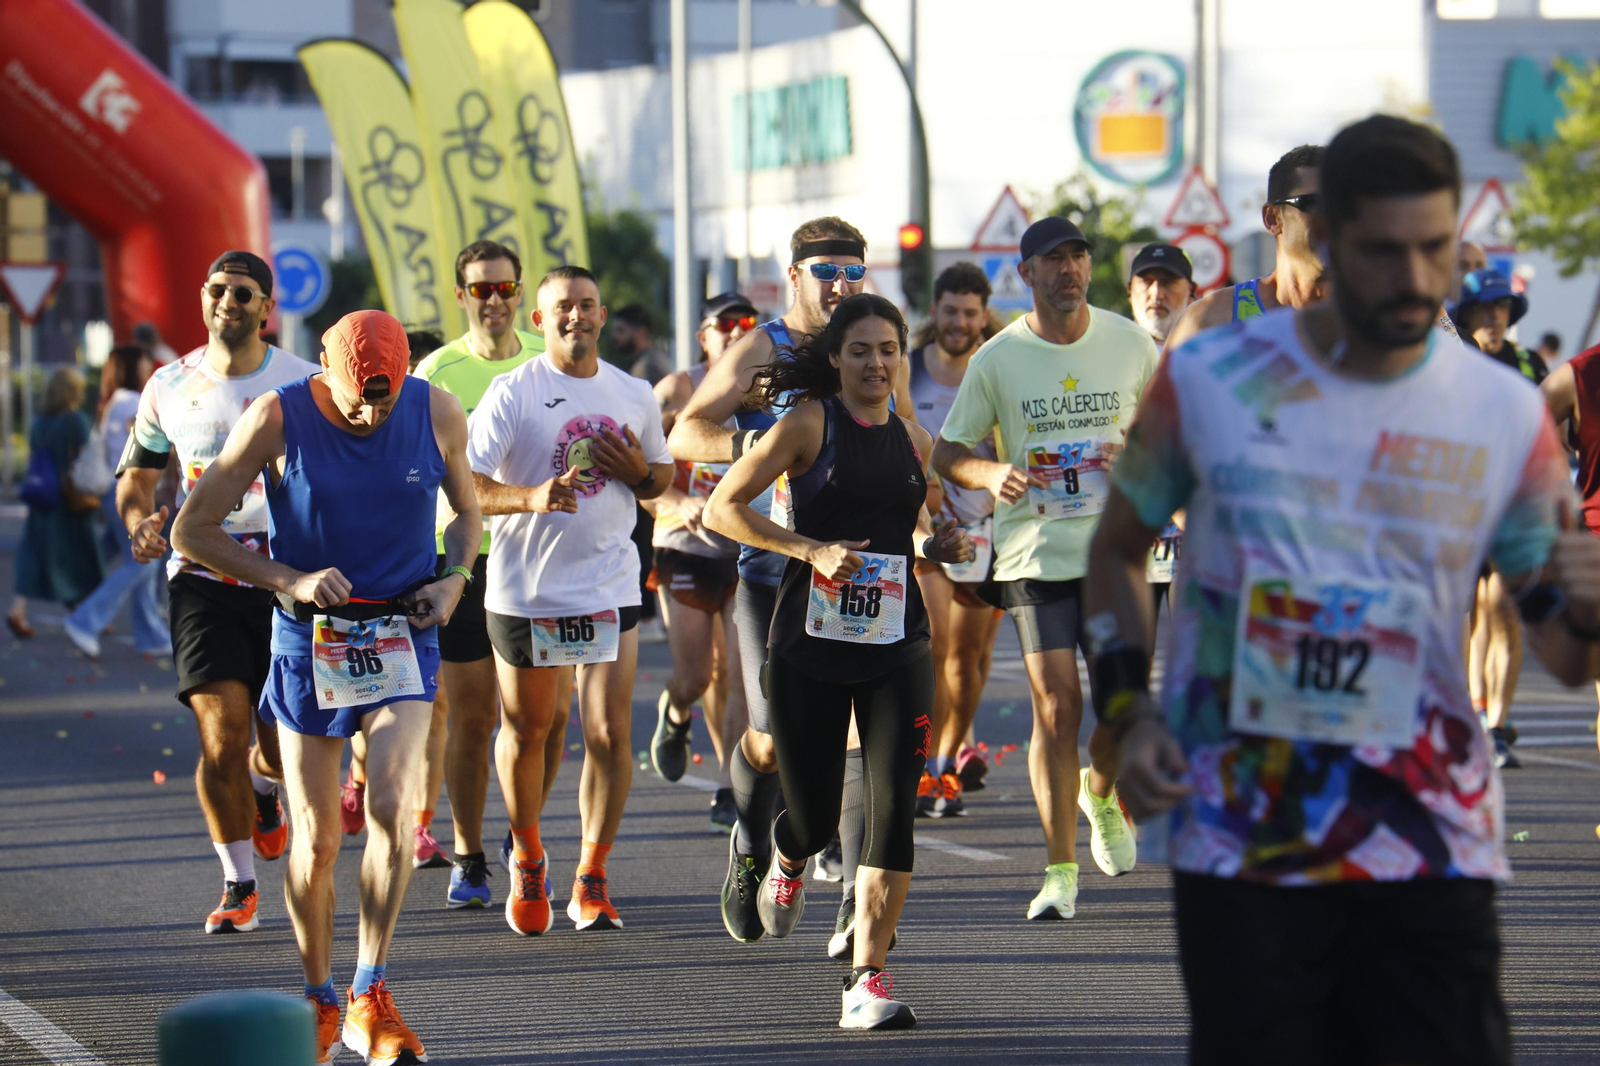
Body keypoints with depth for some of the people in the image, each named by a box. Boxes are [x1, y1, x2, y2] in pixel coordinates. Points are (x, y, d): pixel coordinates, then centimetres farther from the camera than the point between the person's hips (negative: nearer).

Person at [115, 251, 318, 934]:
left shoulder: (304, 385, -1)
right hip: (201, 577, 0)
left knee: (283, 743, 2)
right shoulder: (169, 387, 5)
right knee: (221, 732, -11)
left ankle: (263, 790, 42)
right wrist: (140, 525, -4)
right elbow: (137, 471, 16)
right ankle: (238, 884, 4)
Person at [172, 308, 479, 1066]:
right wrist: (290, 582, -17)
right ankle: (318, 1000, 23)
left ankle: (372, 1001, -14)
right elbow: (192, 530, -7)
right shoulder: (277, 420, -11)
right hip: (309, 640, -1)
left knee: (393, 805, -19)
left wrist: (454, 578, -5)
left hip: (402, 639, 1)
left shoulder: (437, 415, -4)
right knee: (315, 840, 3)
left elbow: (466, 510, 15)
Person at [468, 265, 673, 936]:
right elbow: (466, 485, -11)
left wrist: (640, 472, -4)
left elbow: (662, 478, 20)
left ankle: (592, 879, 3)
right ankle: (528, 857, 34)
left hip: (609, 587, 2)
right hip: (524, 589, -2)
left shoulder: (634, 396, 7)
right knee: (525, 731, 10)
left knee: (610, 733, -7)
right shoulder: (511, 392, -5)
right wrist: (532, 497, -28)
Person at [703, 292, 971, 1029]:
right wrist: (813, 549, -17)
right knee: (813, 817, 4)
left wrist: (941, 547, 5)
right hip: (810, 644, -3)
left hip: (896, 645, 3)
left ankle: (867, 981, -8)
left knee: (894, 809, -11)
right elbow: (722, 508, -7)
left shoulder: (914, 440, 10)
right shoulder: (809, 423, -4)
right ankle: (785, 864, 43)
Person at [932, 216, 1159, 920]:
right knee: (1055, 708, -7)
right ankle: (1060, 869, 1)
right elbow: (946, 452, 5)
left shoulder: (1131, 344, 3)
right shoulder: (997, 358, 0)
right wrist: (992, 475, -16)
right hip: (1033, 550, -1)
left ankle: (1101, 793, 33)